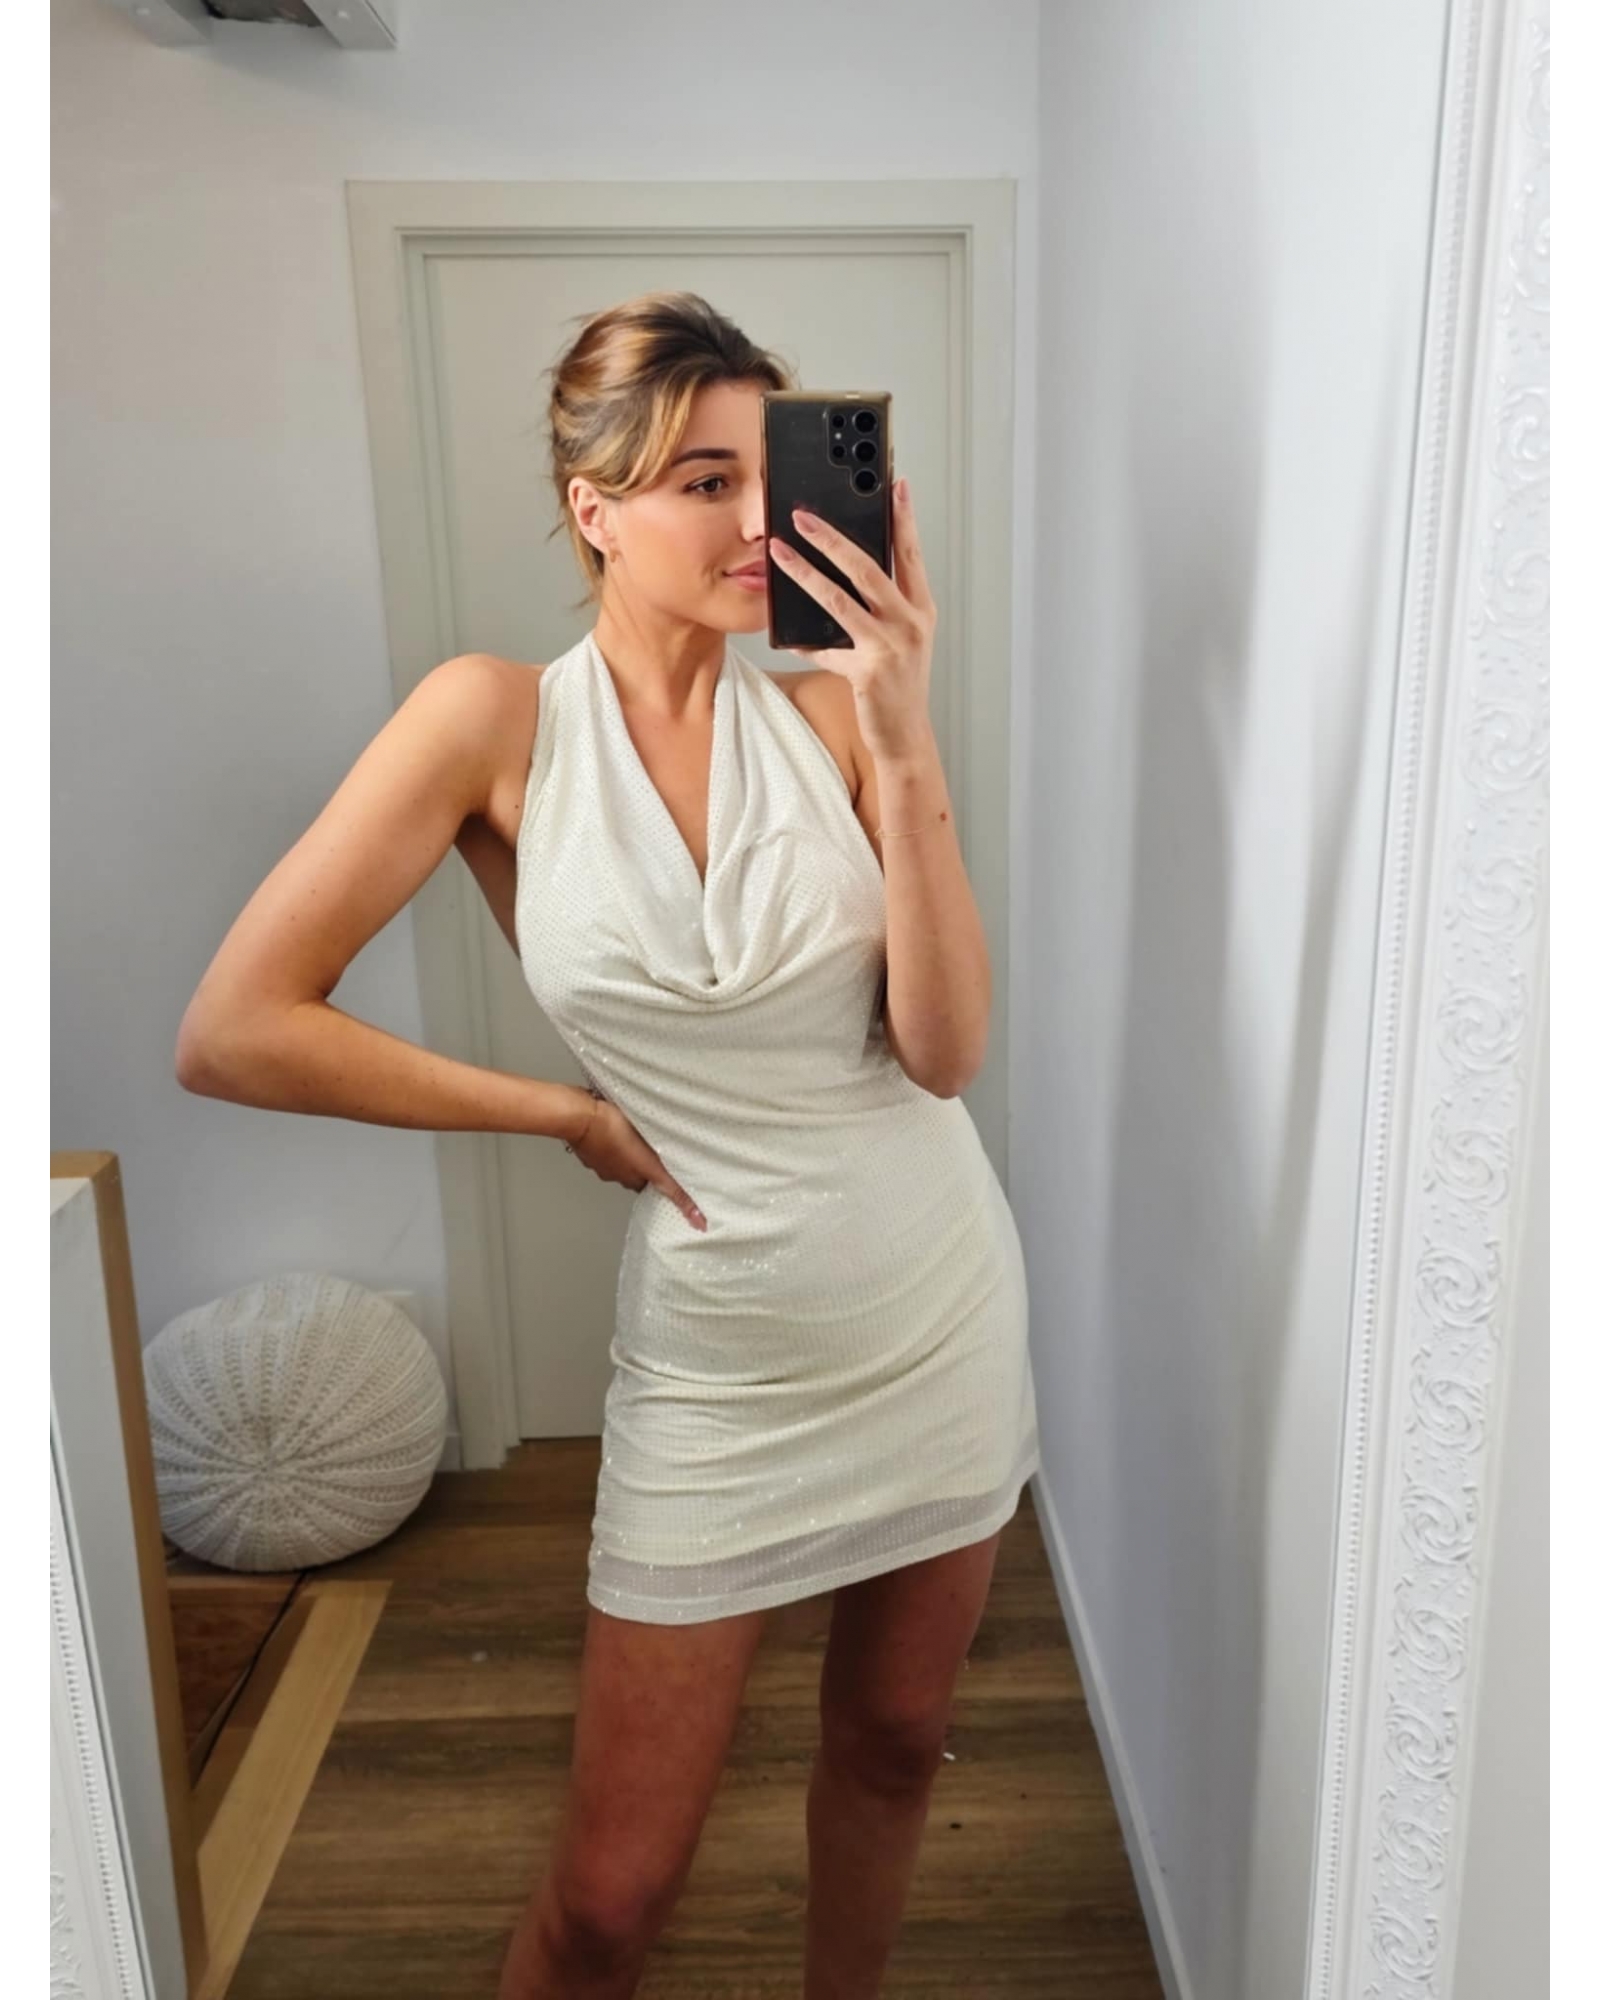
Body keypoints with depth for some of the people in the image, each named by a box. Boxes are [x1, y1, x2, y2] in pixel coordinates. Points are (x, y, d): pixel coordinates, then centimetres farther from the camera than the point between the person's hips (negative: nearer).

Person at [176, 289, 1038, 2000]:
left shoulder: (832, 712, -6)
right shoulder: (500, 722, -11)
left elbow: (944, 1050, -14)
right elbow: (232, 1033, -14)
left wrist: (904, 738, -23)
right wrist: (565, 1109, -11)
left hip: (941, 1317, 3)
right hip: (716, 1362, -2)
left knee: (890, 1748, 23)